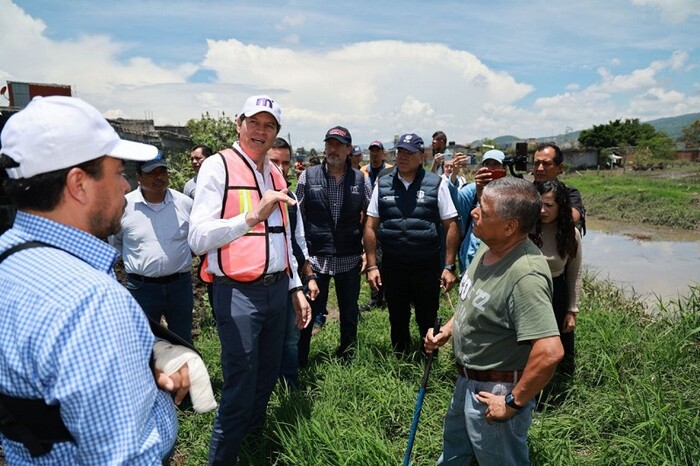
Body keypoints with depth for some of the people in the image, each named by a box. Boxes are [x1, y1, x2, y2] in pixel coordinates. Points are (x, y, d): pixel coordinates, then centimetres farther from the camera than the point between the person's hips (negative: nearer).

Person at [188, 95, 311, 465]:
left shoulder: (274, 174, 12)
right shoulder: (218, 166, -9)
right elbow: (198, 239, -19)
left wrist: (296, 287, 17)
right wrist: (252, 216, -31)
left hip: (277, 290, 7)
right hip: (238, 294, -7)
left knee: (267, 378, 21)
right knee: (240, 389, 0)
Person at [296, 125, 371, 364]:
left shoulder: (361, 179, 3)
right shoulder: (308, 176, 0)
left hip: (350, 259, 2)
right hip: (315, 257, -1)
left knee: (349, 314, 14)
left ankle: (347, 360, 34)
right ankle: (299, 362, 22)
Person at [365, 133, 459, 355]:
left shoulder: (436, 184, -4)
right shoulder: (383, 184, 2)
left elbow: (450, 226, -3)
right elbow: (371, 226, 4)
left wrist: (449, 266, -6)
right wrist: (372, 266, -1)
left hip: (427, 267, -2)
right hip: (392, 267, 2)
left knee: (428, 322, 11)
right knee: (397, 321, 17)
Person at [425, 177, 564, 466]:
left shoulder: (525, 275, -34)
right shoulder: (488, 247, -5)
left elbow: (550, 352, -39)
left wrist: (514, 403, -26)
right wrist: (448, 328, 1)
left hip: (494, 393, -8)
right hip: (467, 381, 8)